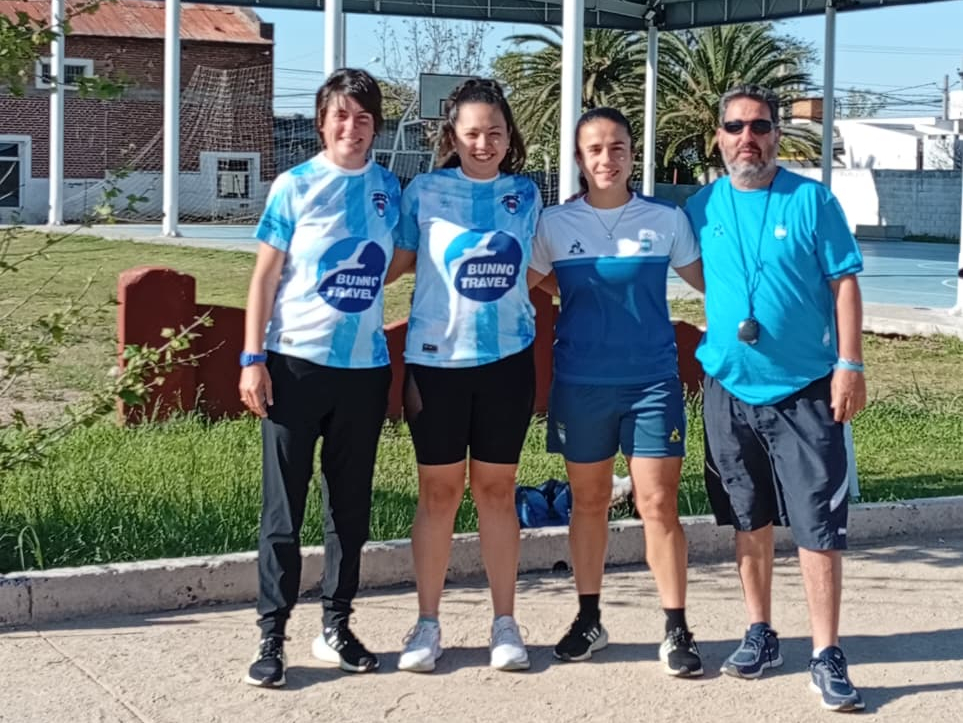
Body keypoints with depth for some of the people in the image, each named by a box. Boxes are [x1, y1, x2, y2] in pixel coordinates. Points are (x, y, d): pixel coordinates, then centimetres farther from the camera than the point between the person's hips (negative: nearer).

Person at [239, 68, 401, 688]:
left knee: (351, 506, 10)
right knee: (284, 508, -1)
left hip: (365, 367, 3)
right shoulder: (295, 187, -2)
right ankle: (272, 637, 6)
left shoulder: (389, 188, 6)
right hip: (296, 363, -3)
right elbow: (265, 277, -2)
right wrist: (253, 359, -8)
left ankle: (336, 627, 22)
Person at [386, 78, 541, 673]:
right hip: (437, 358, -2)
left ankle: (505, 623, 16)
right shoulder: (426, 191, -2)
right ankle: (428, 624, 14)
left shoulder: (525, 194, 6)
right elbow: (399, 260, 3)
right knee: (439, 491, 4)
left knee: (497, 490, 8)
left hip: (507, 359, 2)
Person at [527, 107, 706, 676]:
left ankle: (677, 630, 3)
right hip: (580, 383, 1)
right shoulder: (554, 224, 2)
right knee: (589, 501, 11)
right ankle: (589, 619, 25)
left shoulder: (666, 219, 1)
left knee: (659, 504, -5)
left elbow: (709, 281, 7)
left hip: (652, 379, -1)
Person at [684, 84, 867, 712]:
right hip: (730, 388, 3)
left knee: (819, 524, -5)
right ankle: (761, 635, 28)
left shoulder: (812, 200, -3)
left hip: (806, 389, -3)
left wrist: (850, 365, -11)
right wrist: (714, 332, 5)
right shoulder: (702, 207, 5)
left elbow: (844, 284, -5)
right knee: (751, 519, 14)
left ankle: (827, 657, 2)